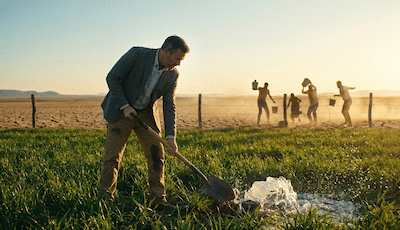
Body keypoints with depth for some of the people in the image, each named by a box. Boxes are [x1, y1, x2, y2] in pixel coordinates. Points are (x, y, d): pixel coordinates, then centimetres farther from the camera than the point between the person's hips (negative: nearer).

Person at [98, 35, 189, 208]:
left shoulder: (172, 74, -7)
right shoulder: (137, 54, -20)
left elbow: (169, 107, -4)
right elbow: (112, 77, -15)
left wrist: (171, 137, -13)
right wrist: (124, 105, -19)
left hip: (146, 114, 4)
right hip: (120, 110, -4)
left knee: (156, 154, -1)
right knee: (113, 155, -3)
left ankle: (158, 199, 11)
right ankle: (105, 197, 13)